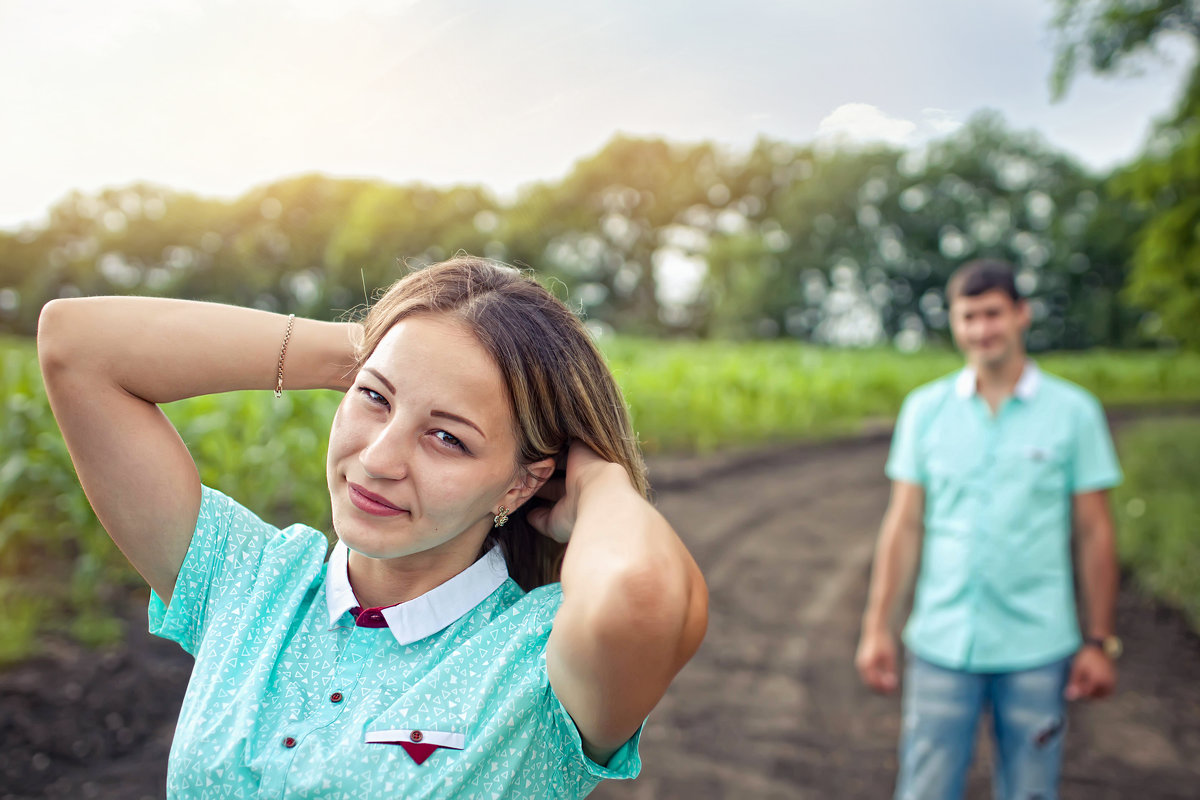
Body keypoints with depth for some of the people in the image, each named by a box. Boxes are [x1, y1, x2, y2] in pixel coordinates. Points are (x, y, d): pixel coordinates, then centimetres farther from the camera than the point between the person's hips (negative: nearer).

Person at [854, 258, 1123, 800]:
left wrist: (1100, 642, 2)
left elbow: (1094, 534, 3)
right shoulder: (924, 408, 3)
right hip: (940, 646, 1)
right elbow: (904, 525, 5)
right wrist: (877, 627, 3)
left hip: (1037, 648, -1)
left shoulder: (1074, 411, 0)